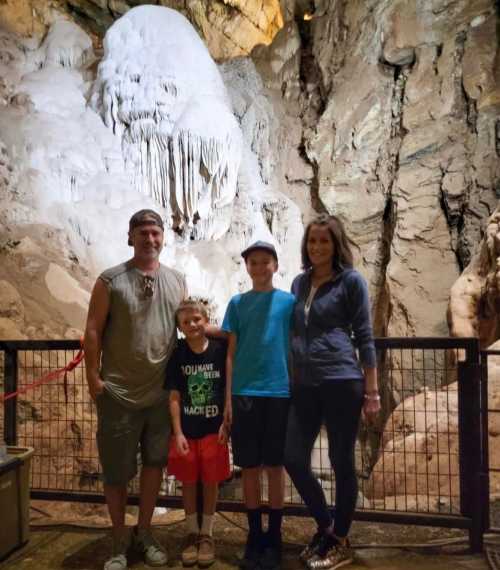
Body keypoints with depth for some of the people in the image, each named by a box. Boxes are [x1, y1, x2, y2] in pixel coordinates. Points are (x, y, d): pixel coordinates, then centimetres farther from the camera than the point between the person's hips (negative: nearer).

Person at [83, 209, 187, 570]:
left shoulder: (177, 281, 6)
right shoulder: (110, 280, -4)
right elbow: (93, 332, -5)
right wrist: (93, 376, -8)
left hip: (162, 392, 3)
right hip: (118, 393, -3)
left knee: (154, 464, 13)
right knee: (116, 471, 8)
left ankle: (144, 533, 32)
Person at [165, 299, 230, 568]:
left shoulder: (220, 349, -9)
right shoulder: (177, 355, -5)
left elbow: (228, 390, -2)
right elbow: (174, 397, -3)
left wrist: (226, 424, -6)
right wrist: (178, 433, -7)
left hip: (213, 430, -1)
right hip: (186, 431, 1)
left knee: (211, 482, 8)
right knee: (188, 482, 10)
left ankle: (207, 533, 26)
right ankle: (192, 532, 29)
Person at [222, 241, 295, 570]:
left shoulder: (289, 302, 3)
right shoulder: (237, 303, 7)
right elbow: (231, 353, 6)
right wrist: (228, 397, 1)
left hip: (279, 392, -1)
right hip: (245, 393, 1)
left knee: (275, 466, 7)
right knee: (250, 467, 9)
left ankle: (274, 538, 21)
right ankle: (254, 537, 23)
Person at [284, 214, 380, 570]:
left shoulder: (351, 280, -2)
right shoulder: (299, 283, 13)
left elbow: (364, 336, -3)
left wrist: (372, 390, -5)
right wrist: (292, 379, 16)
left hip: (342, 382, -5)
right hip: (304, 385, 6)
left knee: (342, 462, 5)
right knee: (294, 460, 5)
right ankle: (325, 528, 29)